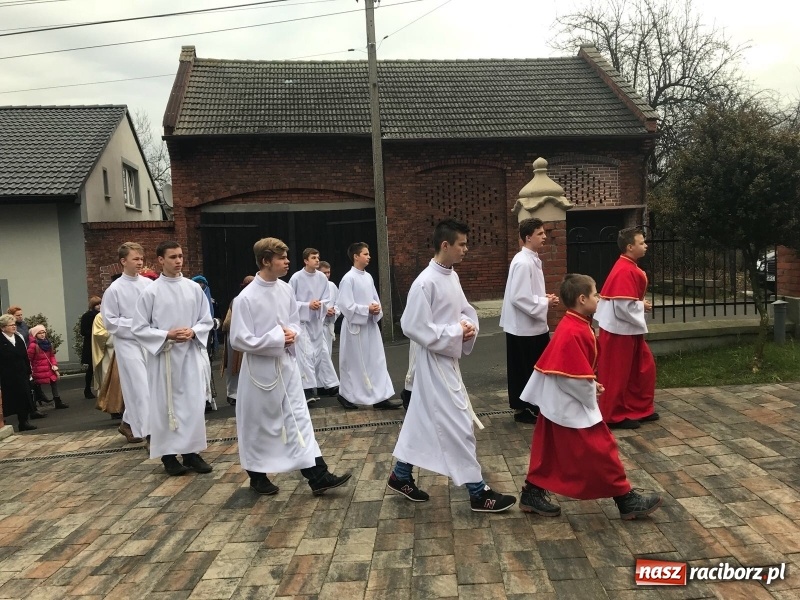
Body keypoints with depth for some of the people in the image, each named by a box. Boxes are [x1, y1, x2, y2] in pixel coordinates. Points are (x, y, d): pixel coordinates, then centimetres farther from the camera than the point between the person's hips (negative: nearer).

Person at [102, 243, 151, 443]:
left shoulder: (149, 284, 1)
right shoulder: (114, 289, -7)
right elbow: (110, 322, -5)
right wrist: (135, 324, -13)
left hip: (149, 341, 4)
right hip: (128, 343, -4)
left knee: (142, 387, 13)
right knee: (141, 388, -5)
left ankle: (129, 424, 33)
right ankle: (151, 433, 2)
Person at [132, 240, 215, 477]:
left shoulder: (194, 288, 3)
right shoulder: (150, 292, -5)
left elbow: (207, 321, 8)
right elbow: (139, 328, -3)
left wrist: (193, 332, -11)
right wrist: (167, 335, -15)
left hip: (191, 354, 2)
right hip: (164, 356, -2)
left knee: (194, 403, 3)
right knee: (166, 405, 5)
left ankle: (192, 452, 16)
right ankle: (168, 454, 17)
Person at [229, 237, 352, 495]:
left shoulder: (286, 290, 2)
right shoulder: (246, 298, -16)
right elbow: (239, 340, -17)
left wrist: (293, 333, -10)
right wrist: (277, 339, -20)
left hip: (287, 364, 5)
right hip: (261, 369, -5)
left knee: (299, 418, 4)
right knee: (259, 424, 10)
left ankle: (317, 475, 6)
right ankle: (257, 475, 30)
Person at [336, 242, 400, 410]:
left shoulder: (368, 277, 8)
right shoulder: (348, 278, -14)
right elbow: (346, 306, -18)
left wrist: (377, 309, -6)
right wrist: (367, 309, -19)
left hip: (371, 324, 7)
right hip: (355, 326, -7)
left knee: (377, 361, 5)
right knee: (354, 363, 6)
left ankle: (380, 398, 9)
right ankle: (345, 395, 25)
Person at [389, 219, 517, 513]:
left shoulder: (452, 276, 8)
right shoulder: (426, 283, -21)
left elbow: (465, 310, 18)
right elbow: (413, 327, -22)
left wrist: (469, 327, -5)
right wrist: (455, 333, -18)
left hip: (448, 359, 9)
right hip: (435, 361, -9)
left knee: (424, 420, 17)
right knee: (458, 424, -2)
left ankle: (400, 476, 32)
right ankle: (478, 492, 10)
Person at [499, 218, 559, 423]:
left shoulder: (532, 260, 11)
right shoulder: (523, 262, -20)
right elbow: (519, 297, -26)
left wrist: (545, 298, 4)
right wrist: (545, 303, -15)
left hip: (535, 325, 10)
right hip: (523, 327, -10)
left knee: (538, 368, 16)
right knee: (524, 370, 3)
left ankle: (532, 406, 27)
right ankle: (522, 409, 16)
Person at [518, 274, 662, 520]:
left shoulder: (572, 325, 8)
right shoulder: (573, 332, -25)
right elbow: (573, 376, -25)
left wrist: (591, 385, 8)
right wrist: (591, 393, -11)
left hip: (559, 403, 11)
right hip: (570, 406, -11)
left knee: (550, 453, 17)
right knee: (600, 451, 2)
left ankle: (532, 494, 26)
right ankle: (627, 500, 14)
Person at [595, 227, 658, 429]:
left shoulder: (630, 268, 10)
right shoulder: (624, 271, -23)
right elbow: (624, 306, -27)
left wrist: (641, 305, 4)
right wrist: (642, 306, -11)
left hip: (630, 329, 10)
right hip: (619, 330, -10)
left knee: (644, 367, 17)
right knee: (618, 373, 2)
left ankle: (639, 408, 30)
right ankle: (614, 416, 14)